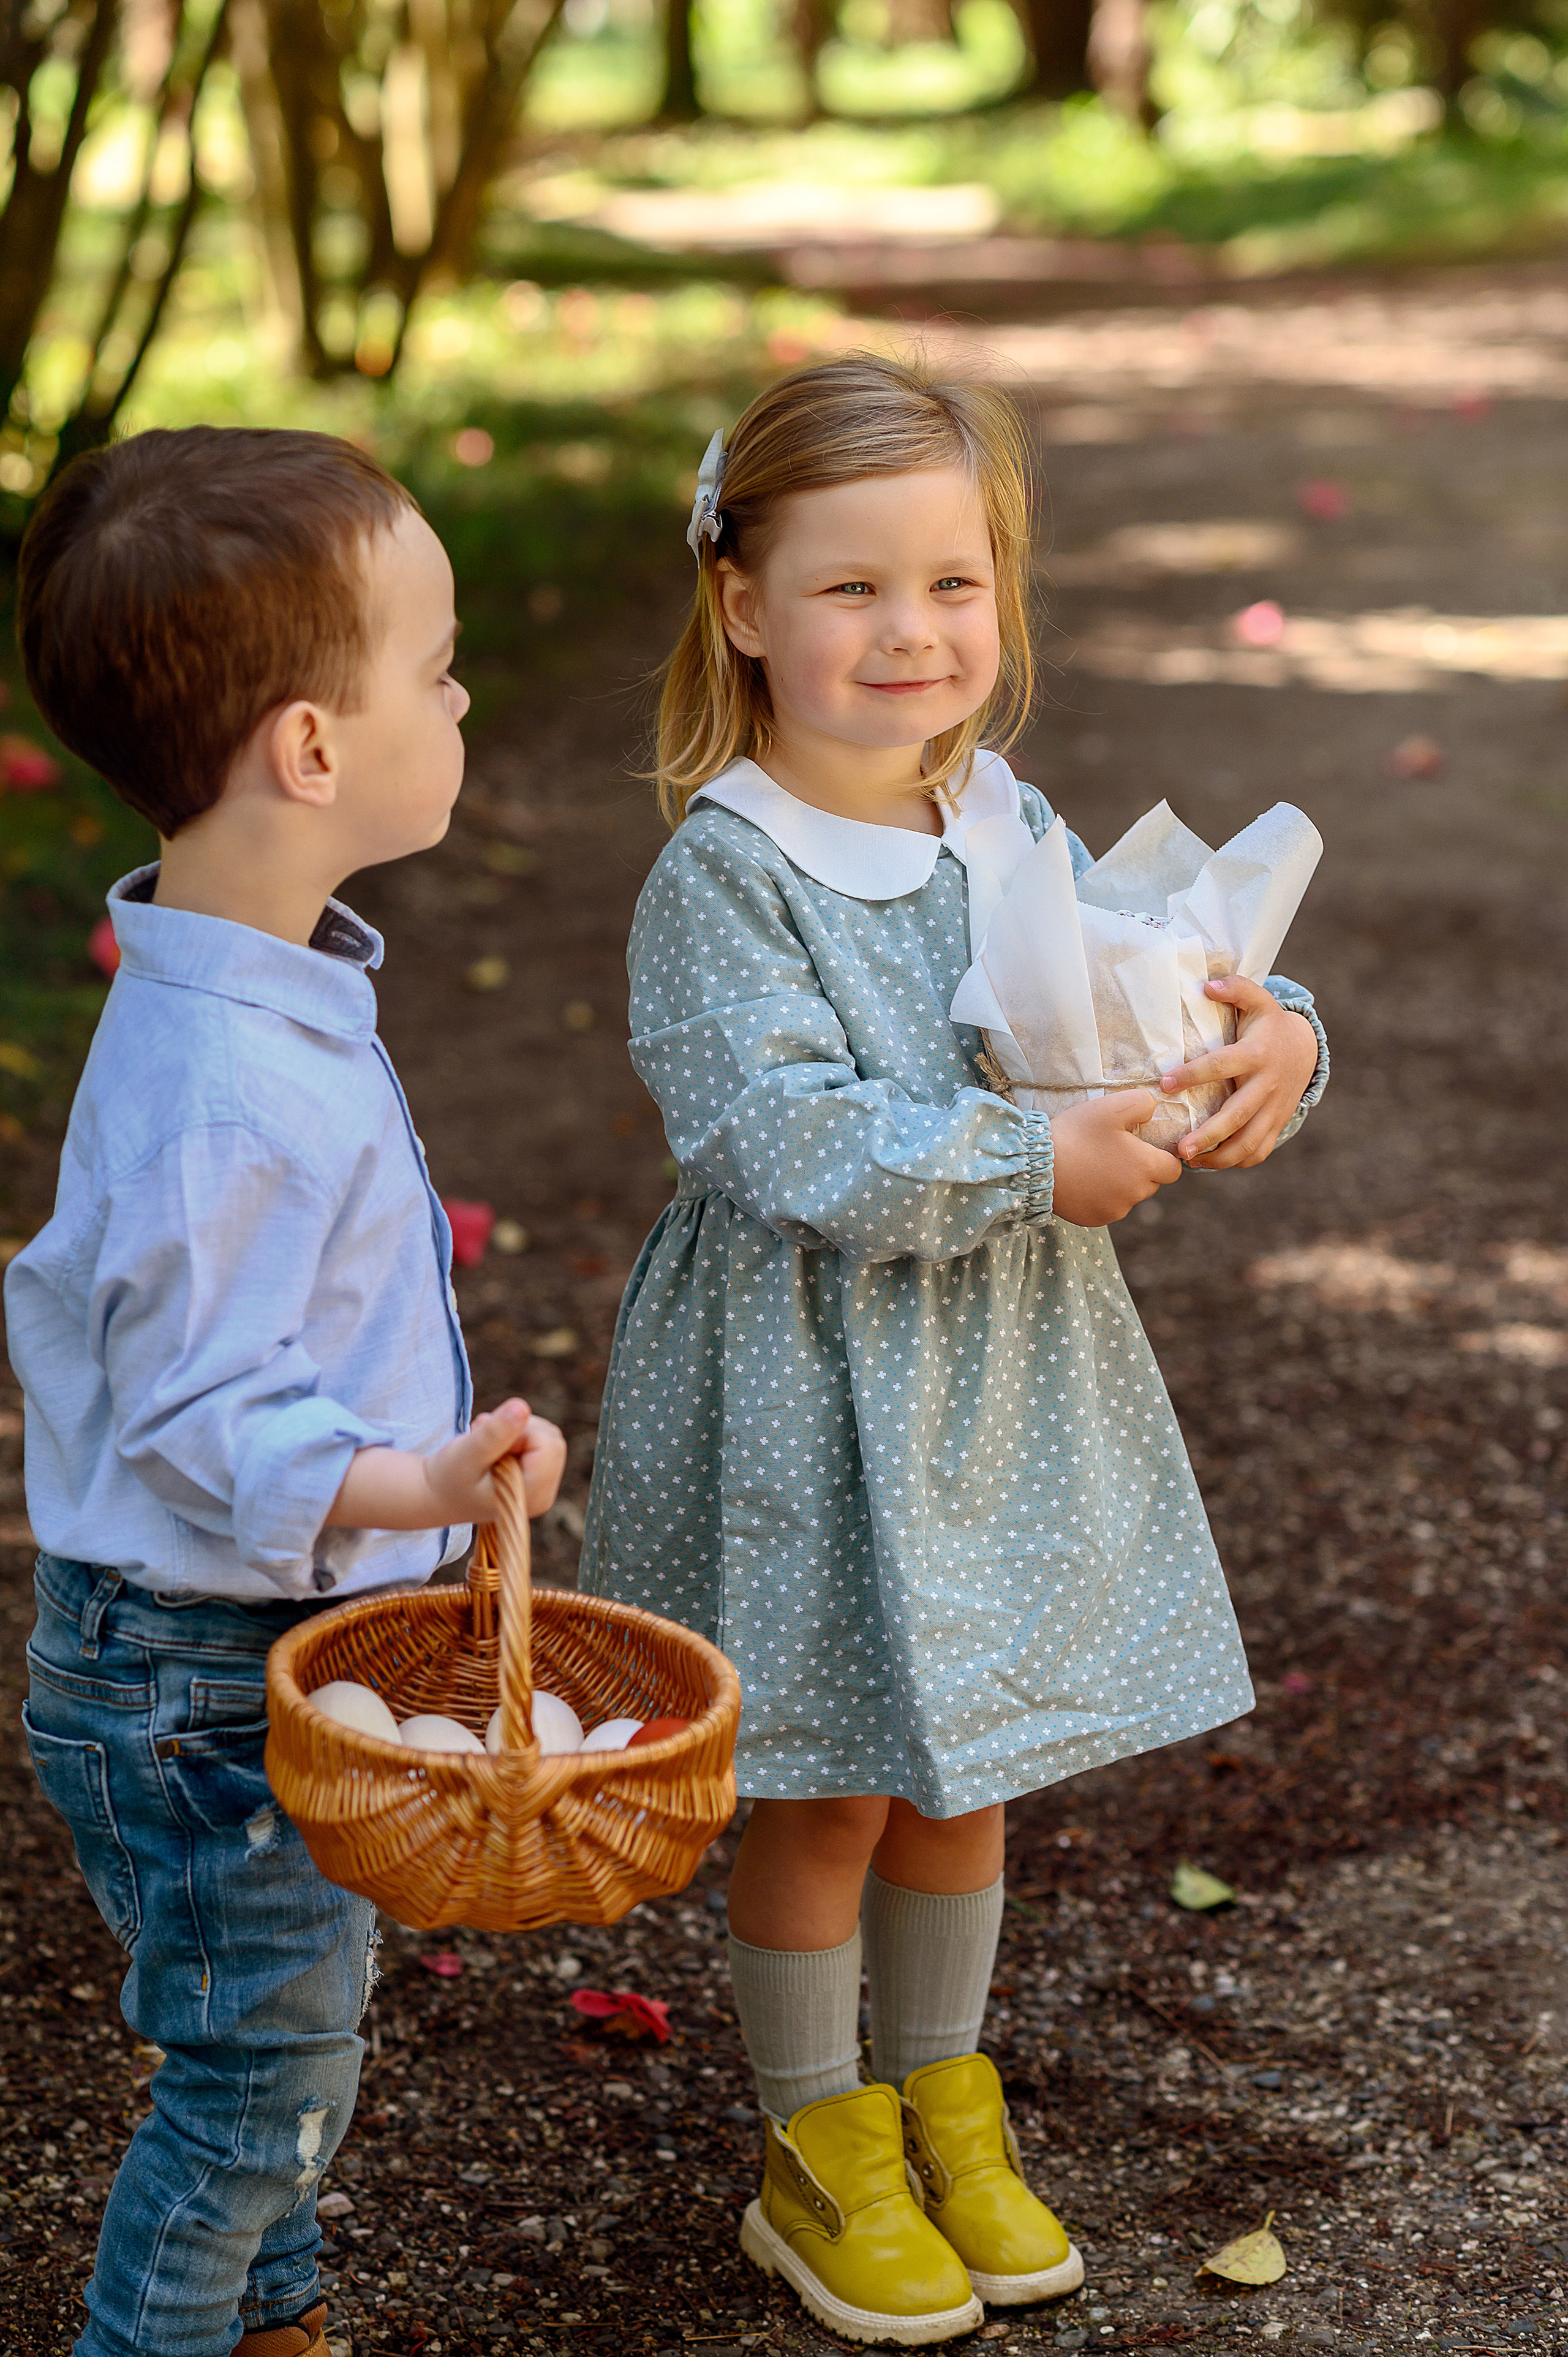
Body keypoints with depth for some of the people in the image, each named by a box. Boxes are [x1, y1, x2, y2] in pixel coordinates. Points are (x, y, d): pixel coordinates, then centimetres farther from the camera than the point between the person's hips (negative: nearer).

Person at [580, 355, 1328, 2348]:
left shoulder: (1017, 830, 2)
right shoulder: (721, 877, -18)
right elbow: (790, 1142, -26)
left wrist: (1267, 1041, -16)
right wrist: (1035, 1161, -28)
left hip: (1011, 1379, 6)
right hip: (812, 1392, -6)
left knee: (963, 1772, 20)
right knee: (825, 1793, 8)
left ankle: (942, 2100, 40)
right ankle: (817, 2148, 29)